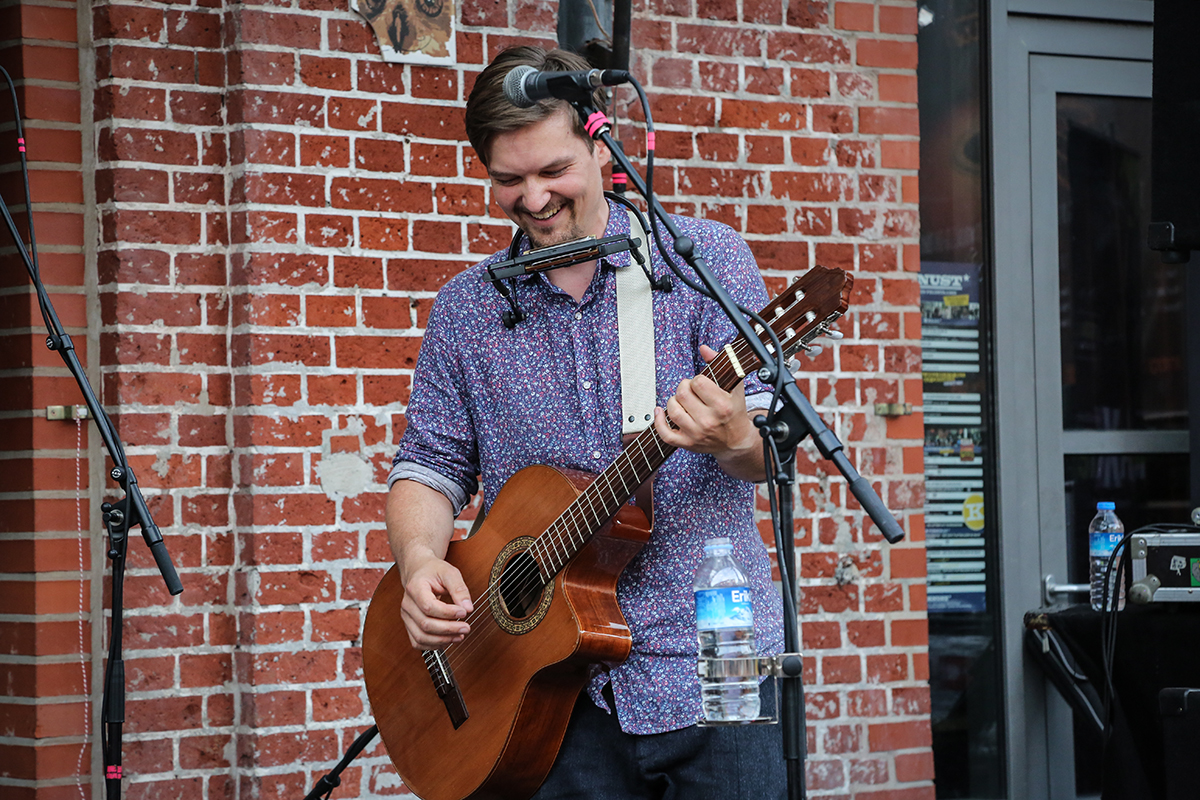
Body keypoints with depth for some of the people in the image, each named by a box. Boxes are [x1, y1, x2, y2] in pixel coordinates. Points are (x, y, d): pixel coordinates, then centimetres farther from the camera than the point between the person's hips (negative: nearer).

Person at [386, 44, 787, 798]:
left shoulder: (706, 259, 1)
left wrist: (736, 439, -29)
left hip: (711, 670, -2)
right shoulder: (466, 309, 9)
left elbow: (770, 448, -5)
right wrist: (421, 560, -8)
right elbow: (429, 467, 13)